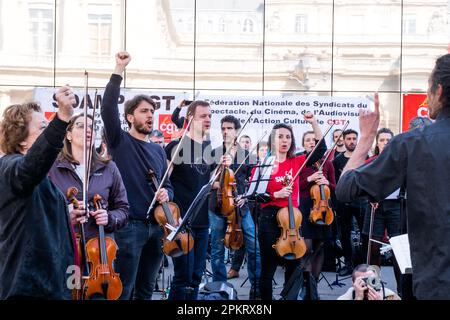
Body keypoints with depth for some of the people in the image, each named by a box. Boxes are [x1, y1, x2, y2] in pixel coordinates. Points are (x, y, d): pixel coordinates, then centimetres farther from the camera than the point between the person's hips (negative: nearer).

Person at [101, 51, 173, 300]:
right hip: (129, 224, -6)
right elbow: (108, 108, -17)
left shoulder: (158, 150, 14)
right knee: (124, 289, -3)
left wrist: (166, 194, -4)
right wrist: (119, 70, -20)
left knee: (146, 289, 14)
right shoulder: (120, 141, -2)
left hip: (156, 225, 6)